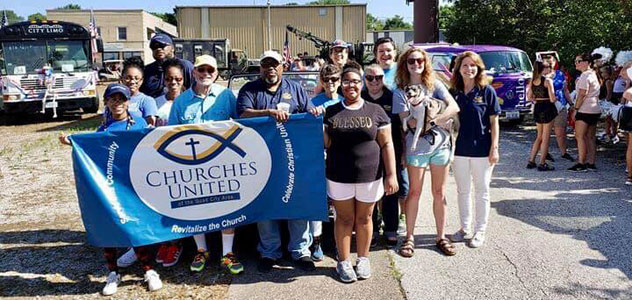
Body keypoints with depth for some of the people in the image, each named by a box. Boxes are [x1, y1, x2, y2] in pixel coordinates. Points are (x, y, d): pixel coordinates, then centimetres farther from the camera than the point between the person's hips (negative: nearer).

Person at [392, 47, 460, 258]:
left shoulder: (435, 85, 4)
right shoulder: (400, 91, 0)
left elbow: (454, 108, -8)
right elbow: (409, 122, -11)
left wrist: (432, 120, -17)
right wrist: (436, 115, -13)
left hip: (440, 144, 1)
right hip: (416, 147, -1)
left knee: (439, 192, 9)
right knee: (414, 192, 6)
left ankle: (441, 237, 19)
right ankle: (409, 237, 17)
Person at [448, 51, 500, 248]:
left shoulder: (487, 91, -5)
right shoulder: (453, 92, 3)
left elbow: (494, 122, -4)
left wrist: (494, 148, -9)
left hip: (481, 150, -3)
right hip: (459, 149, 3)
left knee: (481, 192, 9)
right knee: (462, 191, 13)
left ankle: (480, 232, 21)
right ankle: (465, 229, 27)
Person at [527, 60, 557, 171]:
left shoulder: (532, 81, 5)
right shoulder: (548, 81, -13)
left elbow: (529, 97, 9)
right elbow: (552, 99, -16)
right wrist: (555, 99, 4)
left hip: (537, 108, 6)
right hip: (547, 108, -6)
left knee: (539, 137, 18)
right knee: (546, 138, 1)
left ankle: (531, 161, 18)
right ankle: (542, 164, 3)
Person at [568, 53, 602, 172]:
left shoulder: (585, 75, -12)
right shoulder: (593, 74, 17)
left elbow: (582, 94, -18)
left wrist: (575, 109, -14)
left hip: (585, 110, -10)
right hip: (595, 110, 10)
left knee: (580, 136, -6)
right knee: (590, 137, 10)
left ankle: (581, 164, -6)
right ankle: (591, 164, 12)